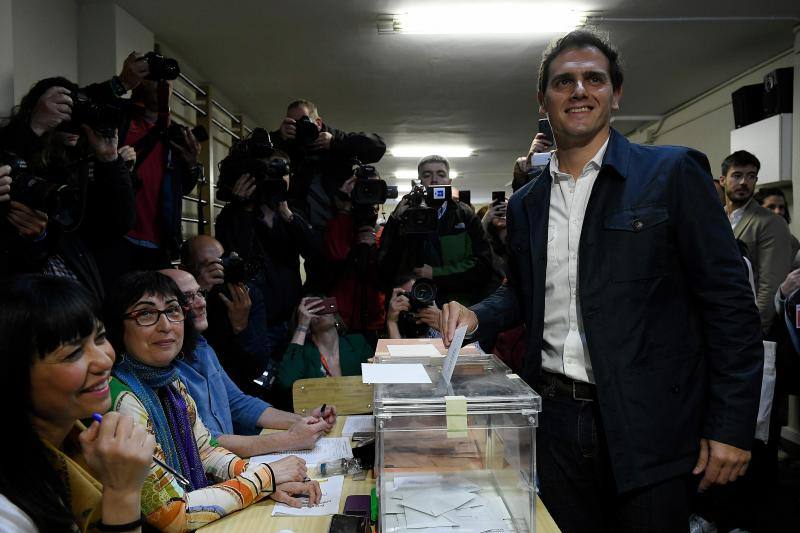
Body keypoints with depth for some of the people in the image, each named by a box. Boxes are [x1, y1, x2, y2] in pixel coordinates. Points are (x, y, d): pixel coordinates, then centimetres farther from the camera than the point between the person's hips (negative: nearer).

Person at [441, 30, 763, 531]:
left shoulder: (673, 173, -5)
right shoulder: (526, 203, 10)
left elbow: (729, 301, -7)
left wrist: (731, 427, -11)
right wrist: (477, 315, 1)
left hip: (648, 428, -4)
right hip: (555, 420, 4)